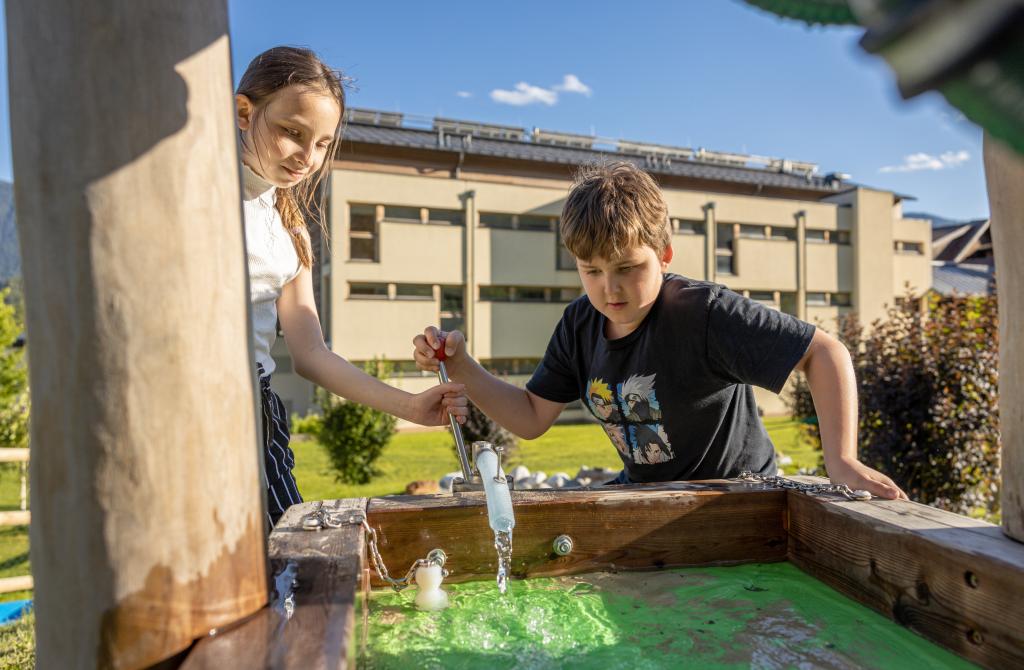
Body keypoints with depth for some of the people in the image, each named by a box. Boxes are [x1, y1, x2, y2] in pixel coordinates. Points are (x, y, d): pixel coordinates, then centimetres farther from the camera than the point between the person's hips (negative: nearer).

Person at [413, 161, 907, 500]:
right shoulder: (580, 324, -8)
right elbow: (531, 418, -4)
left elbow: (825, 351, -24)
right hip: (643, 495, 5)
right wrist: (460, 366, -16)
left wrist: (840, 459, -33)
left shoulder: (705, 313, -28)